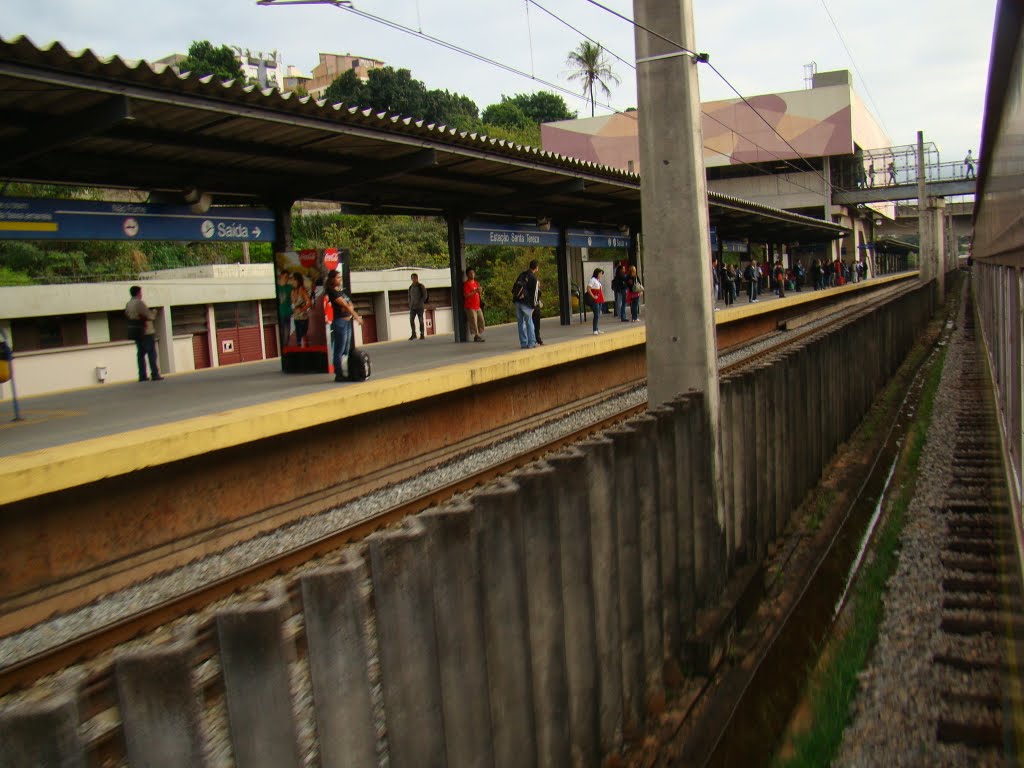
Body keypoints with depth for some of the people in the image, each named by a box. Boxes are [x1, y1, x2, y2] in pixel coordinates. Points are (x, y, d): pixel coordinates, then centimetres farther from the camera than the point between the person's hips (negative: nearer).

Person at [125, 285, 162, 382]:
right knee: (151, 353, -4)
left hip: (136, 333, 8)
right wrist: (154, 312, 5)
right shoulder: (139, 303, -15)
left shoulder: (128, 304, 10)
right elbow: (150, 316, -17)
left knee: (141, 353, 10)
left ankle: (142, 375, 9)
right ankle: (155, 374, -6)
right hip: (146, 332, -8)